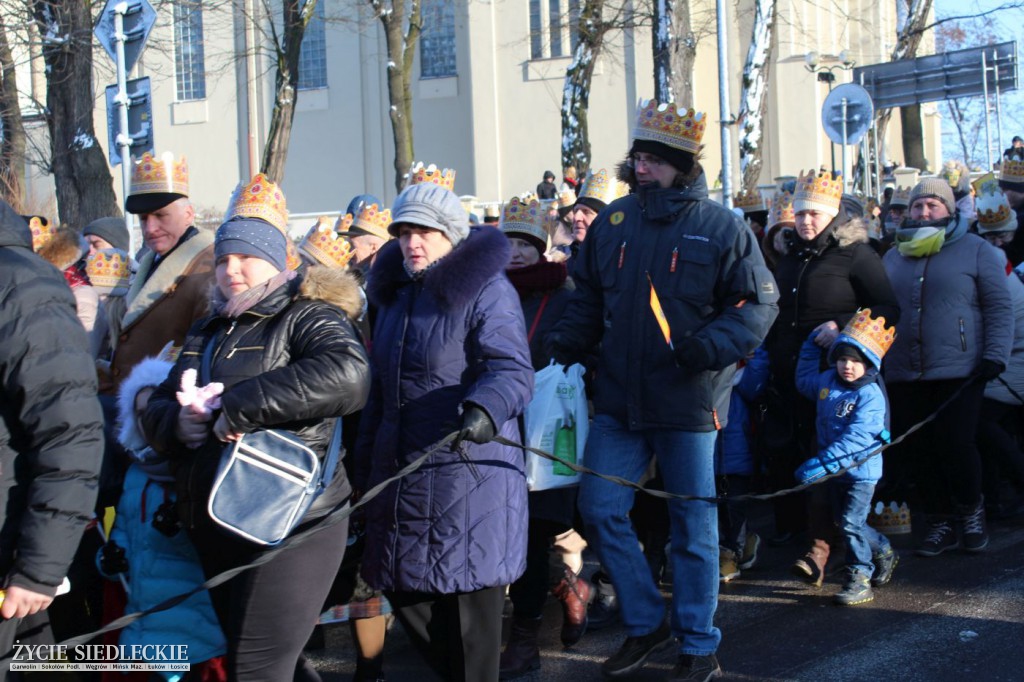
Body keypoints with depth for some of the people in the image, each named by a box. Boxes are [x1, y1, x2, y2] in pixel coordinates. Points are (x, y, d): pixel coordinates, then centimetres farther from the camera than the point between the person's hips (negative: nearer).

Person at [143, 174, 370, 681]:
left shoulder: (306, 316, -7)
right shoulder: (209, 330, 18)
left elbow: (348, 374, -29)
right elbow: (156, 409, 18)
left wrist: (240, 406, -26)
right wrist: (176, 421, -8)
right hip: (214, 530, 8)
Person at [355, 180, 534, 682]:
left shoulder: (486, 291, -8)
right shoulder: (395, 295, 16)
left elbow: (512, 370, -20)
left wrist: (485, 411, -41)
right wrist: (365, 468, 19)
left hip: (467, 476, -8)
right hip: (400, 472, 8)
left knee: (466, 597, -3)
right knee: (403, 590, 12)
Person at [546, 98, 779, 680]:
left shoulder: (720, 227, -6)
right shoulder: (614, 221, 6)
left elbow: (758, 302, -6)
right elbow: (590, 296, 17)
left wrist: (713, 345, -21)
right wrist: (567, 342, 3)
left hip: (688, 399, -4)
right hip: (619, 398, 4)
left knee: (693, 524, 6)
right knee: (600, 510, 3)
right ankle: (646, 623, 22)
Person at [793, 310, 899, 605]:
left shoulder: (871, 395, -21)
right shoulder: (827, 382, 2)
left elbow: (855, 438, -30)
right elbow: (803, 381, 27)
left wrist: (822, 463, -36)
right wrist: (811, 346, 21)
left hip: (861, 470, -8)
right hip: (833, 470, 8)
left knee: (851, 523, -9)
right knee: (843, 521, 17)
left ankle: (860, 580, 5)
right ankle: (883, 552, 40)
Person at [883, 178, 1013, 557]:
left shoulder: (976, 251, 2)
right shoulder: (893, 258, 14)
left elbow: (999, 307, 0)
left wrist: (995, 355, -10)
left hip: (958, 373, -4)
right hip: (904, 376, 4)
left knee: (955, 446, -7)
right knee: (919, 452, 5)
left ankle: (970, 513, 18)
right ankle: (941, 524, 19)